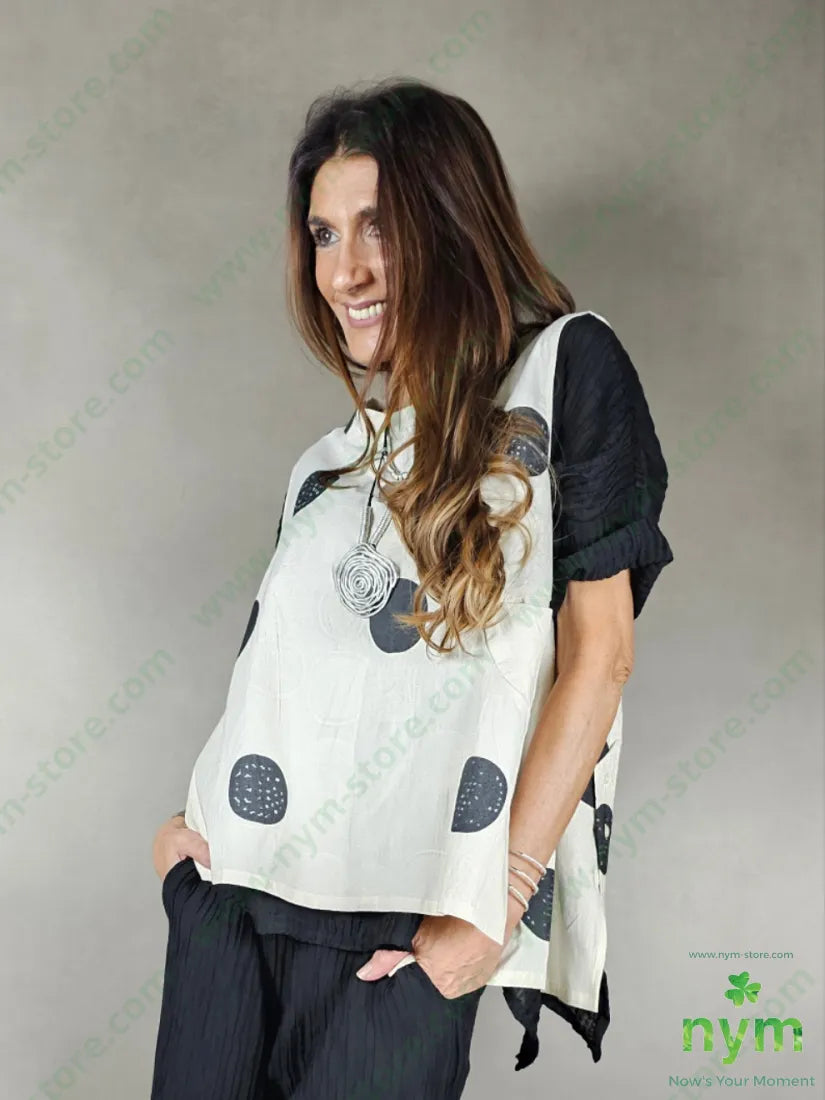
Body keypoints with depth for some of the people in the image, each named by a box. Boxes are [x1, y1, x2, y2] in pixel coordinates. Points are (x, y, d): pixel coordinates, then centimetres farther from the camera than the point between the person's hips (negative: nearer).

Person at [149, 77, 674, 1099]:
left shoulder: (562, 365, -3)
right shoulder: (335, 457, 15)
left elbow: (598, 649, -8)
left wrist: (496, 898, -13)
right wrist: (193, 816, 3)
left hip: (398, 930, -5)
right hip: (230, 886, 6)